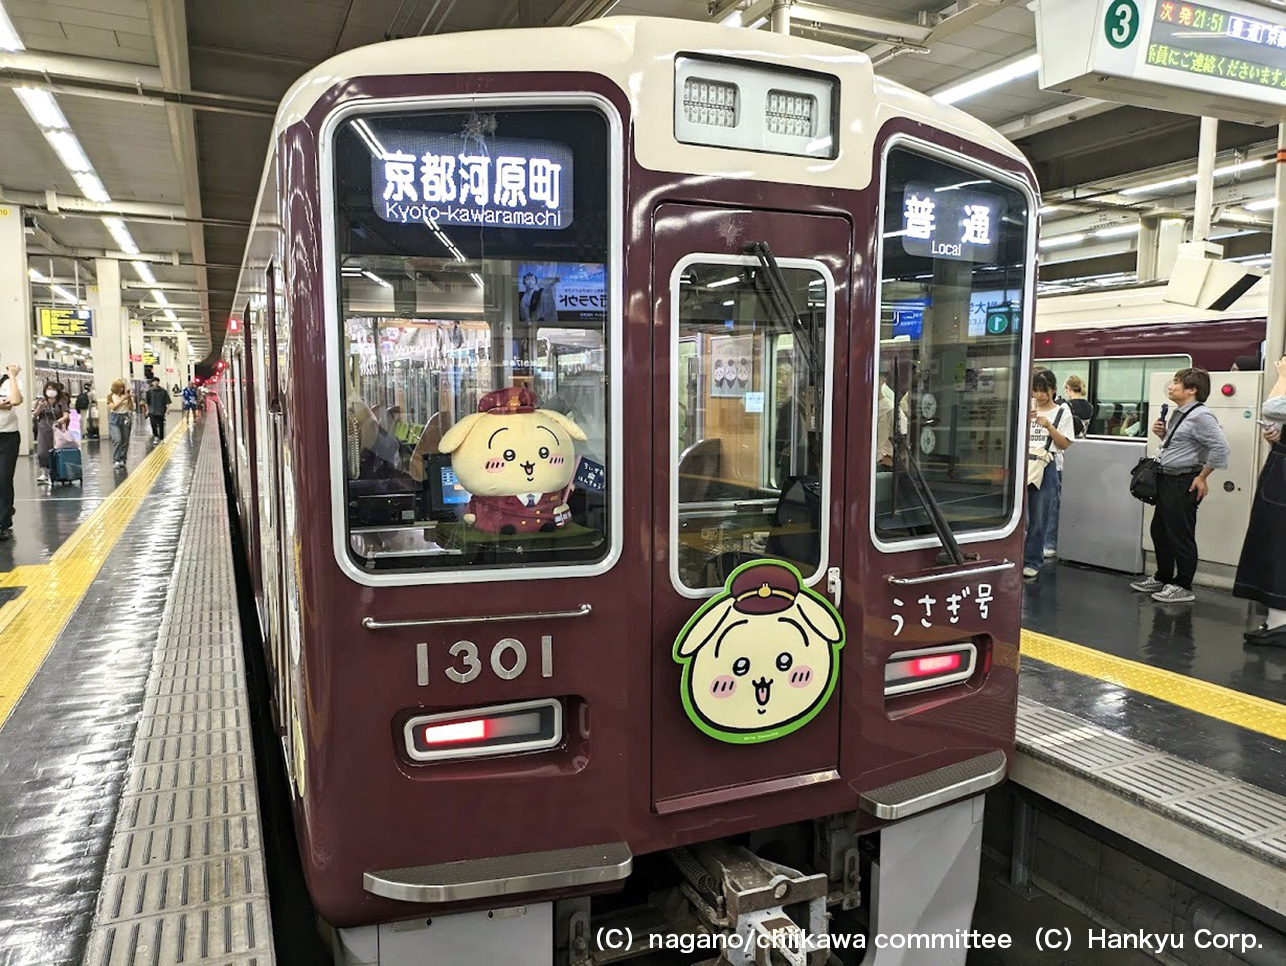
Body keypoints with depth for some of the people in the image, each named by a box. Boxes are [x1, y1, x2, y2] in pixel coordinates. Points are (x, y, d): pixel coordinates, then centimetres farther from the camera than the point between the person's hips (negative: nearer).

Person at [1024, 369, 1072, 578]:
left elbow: (1064, 444, 3)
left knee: (1039, 519, 2)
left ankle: (1032, 561, 11)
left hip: (1048, 467, -1)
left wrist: (1049, 426, -11)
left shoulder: (1062, 412, 6)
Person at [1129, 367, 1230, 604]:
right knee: (1159, 531, 17)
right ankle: (1162, 578, 30)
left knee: (1180, 536, -2)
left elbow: (1220, 447, -22)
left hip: (1184, 483, -10)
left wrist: (1202, 477, -17)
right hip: (1167, 480, 10)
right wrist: (1162, 433, 6)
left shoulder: (1200, 416, -16)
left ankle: (1183, 587, 9)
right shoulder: (1178, 414, 13)